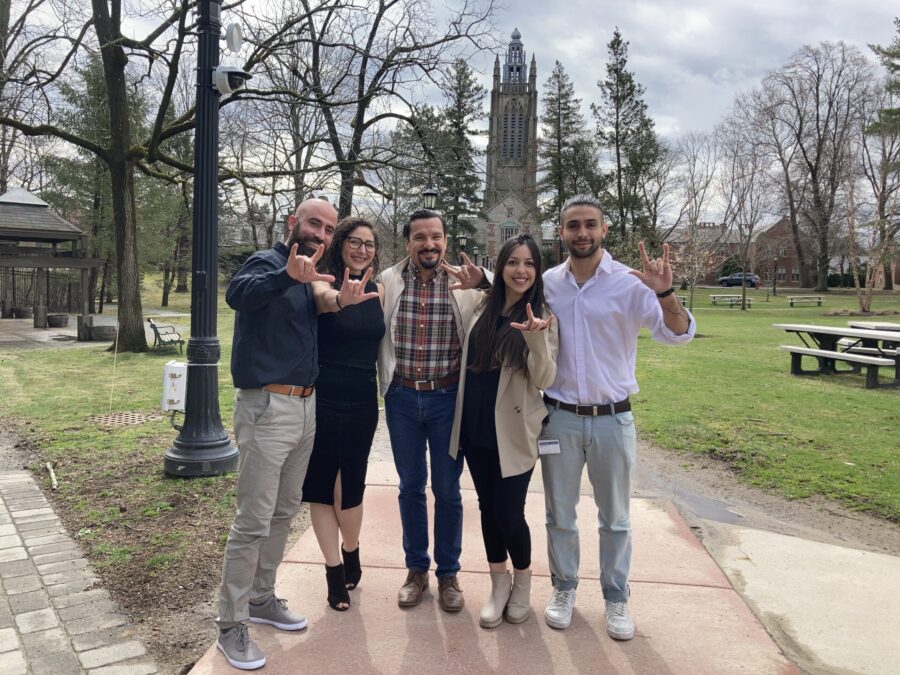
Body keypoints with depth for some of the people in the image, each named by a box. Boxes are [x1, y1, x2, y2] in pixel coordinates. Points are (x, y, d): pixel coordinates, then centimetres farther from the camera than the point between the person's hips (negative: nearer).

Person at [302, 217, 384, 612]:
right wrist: (340, 299, -55)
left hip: (361, 401, 3)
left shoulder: (377, 292, 6)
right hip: (321, 398, -3)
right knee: (320, 486, 5)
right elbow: (326, 298, -32)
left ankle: (350, 555, 34)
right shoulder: (322, 284, -8)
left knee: (350, 486, 6)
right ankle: (335, 571, 21)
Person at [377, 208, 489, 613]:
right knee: (410, 487, 14)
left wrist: (483, 283, -24)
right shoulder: (388, 281, -1)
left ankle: (448, 573, 28)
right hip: (402, 398, 2)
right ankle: (416, 569, 31)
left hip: (447, 397, -1)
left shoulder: (465, 283, -6)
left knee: (448, 491, 9)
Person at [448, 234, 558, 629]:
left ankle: (522, 581, 28)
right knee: (488, 508, 14)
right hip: (475, 429, 5)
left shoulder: (541, 317, -8)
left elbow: (544, 381, -17)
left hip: (513, 433, -4)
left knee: (509, 515, -1)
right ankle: (499, 584, 33)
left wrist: (537, 338, -31)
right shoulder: (483, 310, 5)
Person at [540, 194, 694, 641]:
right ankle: (564, 589, 33)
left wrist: (664, 293, -32)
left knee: (615, 518, 12)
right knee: (560, 515, 14)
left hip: (613, 418, -1)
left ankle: (616, 599, 30)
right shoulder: (546, 283, -1)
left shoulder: (630, 283, -8)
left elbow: (679, 335, -13)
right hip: (560, 417, 2)